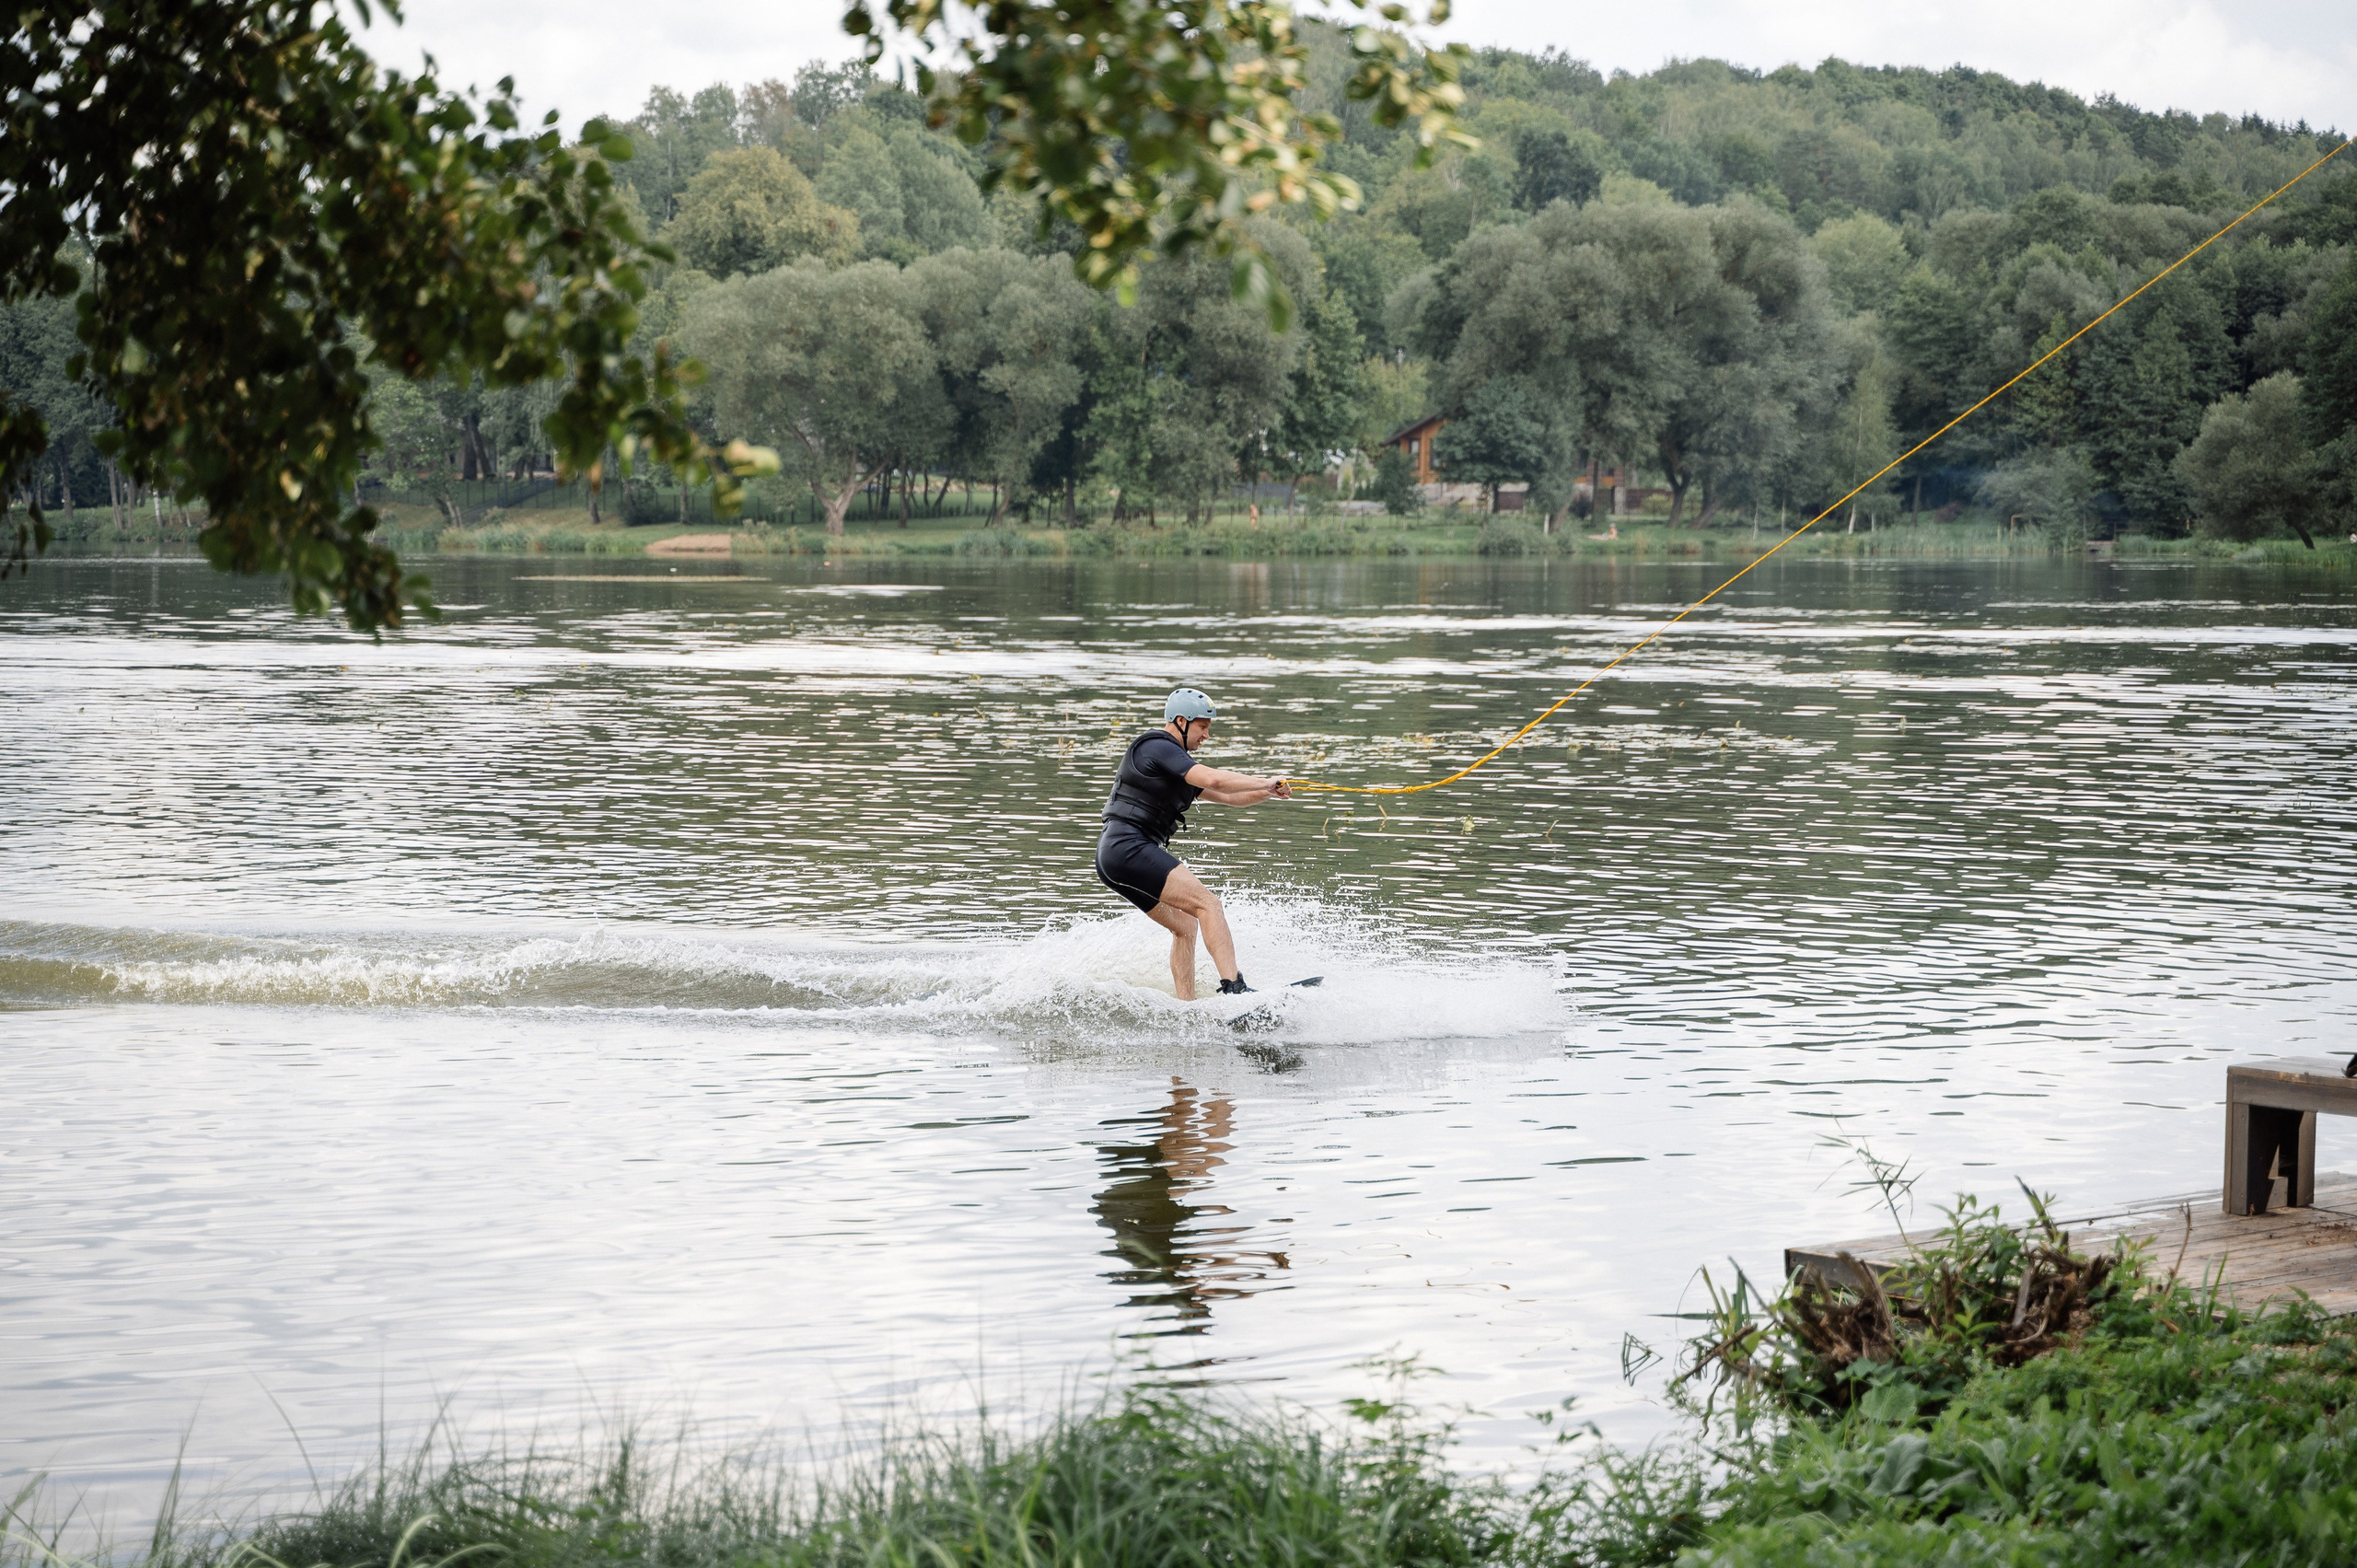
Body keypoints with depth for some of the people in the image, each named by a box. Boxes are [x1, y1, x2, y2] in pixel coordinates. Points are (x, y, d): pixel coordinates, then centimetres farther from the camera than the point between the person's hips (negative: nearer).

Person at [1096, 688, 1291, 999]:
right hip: (1128, 848, -11)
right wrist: (1265, 782, -8)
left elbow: (1225, 797, 27)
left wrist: (1269, 792, 12)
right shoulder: (1158, 748, -8)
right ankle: (1234, 988, -29)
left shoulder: (1174, 762, 25)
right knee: (1207, 903, -18)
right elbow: (1213, 780, -20)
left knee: (1185, 926, 12)